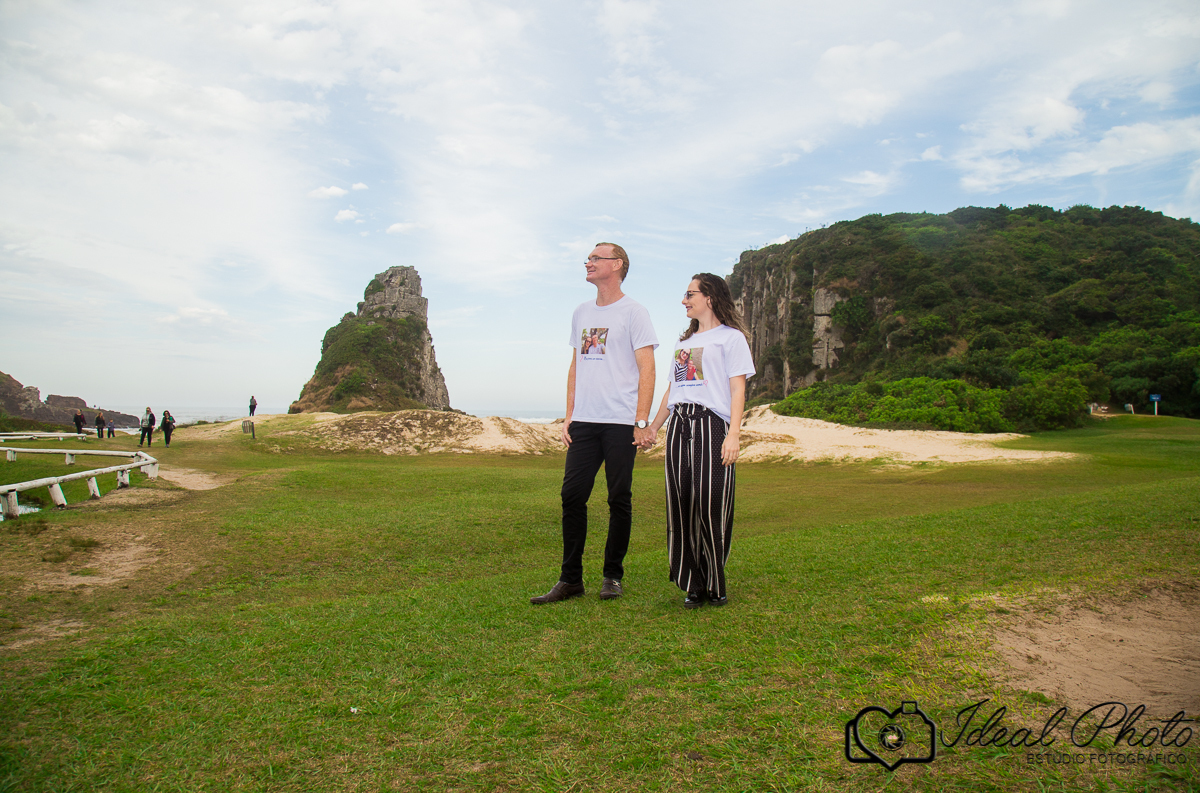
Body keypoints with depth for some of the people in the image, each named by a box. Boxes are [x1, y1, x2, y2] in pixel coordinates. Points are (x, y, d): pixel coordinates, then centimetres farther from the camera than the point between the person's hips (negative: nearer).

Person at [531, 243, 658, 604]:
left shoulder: (633, 312, -1)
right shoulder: (581, 313, 18)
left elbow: (646, 370, -6)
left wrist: (642, 421, -13)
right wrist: (568, 415, 11)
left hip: (621, 423, -5)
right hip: (584, 422, 5)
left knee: (619, 499, 3)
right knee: (572, 495, 1)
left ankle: (612, 576, 15)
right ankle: (570, 578, 10)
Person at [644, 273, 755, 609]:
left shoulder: (730, 337, 5)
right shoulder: (684, 341, 25)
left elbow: (737, 389, -4)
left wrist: (734, 433, -14)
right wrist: (654, 427, 18)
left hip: (711, 424, -6)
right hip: (678, 426, 6)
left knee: (711, 506, -7)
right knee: (681, 506, 1)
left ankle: (715, 585, 6)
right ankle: (694, 584, 9)